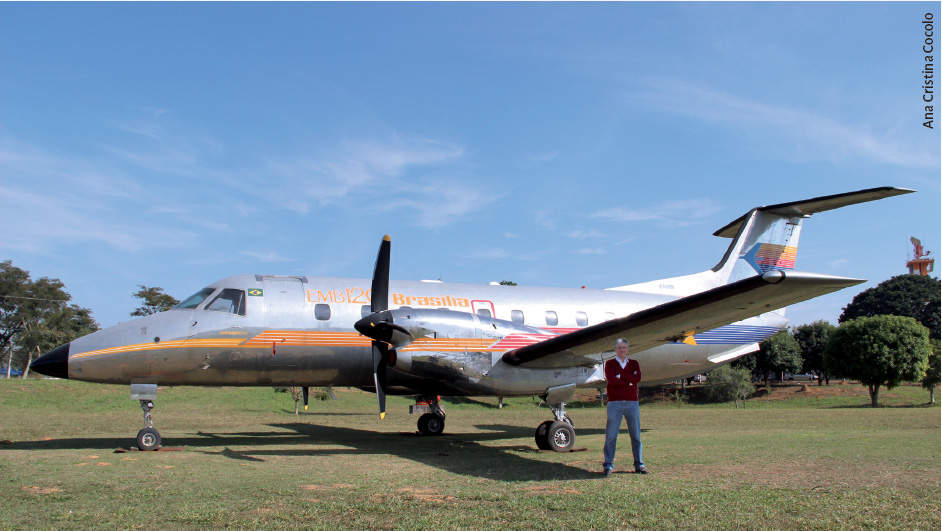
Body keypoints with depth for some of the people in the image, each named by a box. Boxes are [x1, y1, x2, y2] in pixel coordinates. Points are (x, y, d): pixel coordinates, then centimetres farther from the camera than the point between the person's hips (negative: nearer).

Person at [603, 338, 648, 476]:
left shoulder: (634, 364, 15)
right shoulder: (610, 363, 7)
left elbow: (638, 378, -5)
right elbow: (611, 380, -11)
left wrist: (620, 375, -8)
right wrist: (629, 381, -6)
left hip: (632, 402, 3)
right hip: (615, 403, -2)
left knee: (636, 435, 5)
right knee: (611, 436, -4)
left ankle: (639, 464, 14)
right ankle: (608, 465, 1)